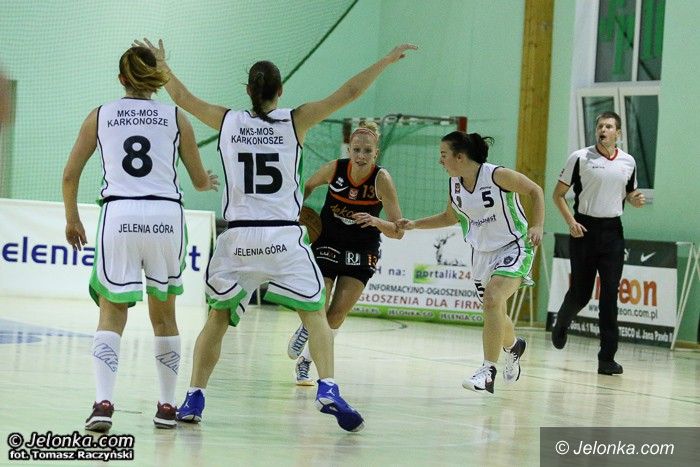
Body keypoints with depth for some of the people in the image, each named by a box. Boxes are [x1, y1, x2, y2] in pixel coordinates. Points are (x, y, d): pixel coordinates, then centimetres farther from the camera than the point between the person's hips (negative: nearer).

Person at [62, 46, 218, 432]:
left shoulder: (101, 115, 11)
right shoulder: (175, 118, 11)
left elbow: (70, 175, 12)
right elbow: (200, 181, 17)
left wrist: (72, 218, 27)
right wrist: (210, 182, 41)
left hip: (119, 215, -1)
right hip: (166, 216, 1)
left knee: (111, 314, 7)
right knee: (163, 314, 17)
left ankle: (103, 403, -12)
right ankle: (167, 406, 19)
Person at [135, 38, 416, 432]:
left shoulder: (228, 121, 7)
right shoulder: (295, 121, 1)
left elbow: (182, 97, 21)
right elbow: (348, 93, -1)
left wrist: (161, 64, 36)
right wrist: (388, 60, 7)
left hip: (238, 237, 2)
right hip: (284, 237, -2)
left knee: (217, 319, 14)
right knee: (315, 314, 8)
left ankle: (194, 398, 10)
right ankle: (328, 390, -8)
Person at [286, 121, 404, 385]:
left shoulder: (382, 179, -21)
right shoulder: (335, 168, -16)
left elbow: (398, 232, -22)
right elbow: (309, 186, 8)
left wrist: (376, 222, -39)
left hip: (361, 254, 0)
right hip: (327, 244, 0)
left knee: (337, 315, -5)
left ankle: (305, 361, 19)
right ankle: (305, 330, 26)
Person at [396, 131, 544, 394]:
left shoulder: (497, 175, -20)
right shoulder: (454, 183, -1)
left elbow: (535, 191, -10)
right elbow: (450, 217, 17)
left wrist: (537, 226, -23)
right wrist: (414, 224, 7)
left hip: (513, 247, -7)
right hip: (482, 252, 7)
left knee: (492, 300, -26)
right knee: (493, 309, 17)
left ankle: (488, 370, -23)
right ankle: (513, 346, 51)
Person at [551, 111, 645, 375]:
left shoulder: (628, 162, 7)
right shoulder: (580, 158, -3)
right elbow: (558, 194, 1)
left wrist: (636, 200, -2)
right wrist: (571, 221, -12)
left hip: (612, 231, 2)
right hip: (584, 229, -2)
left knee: (610, 295, -5)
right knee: (580, 293, 3)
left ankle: (607, 358, -4)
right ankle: (561, 324, 37)